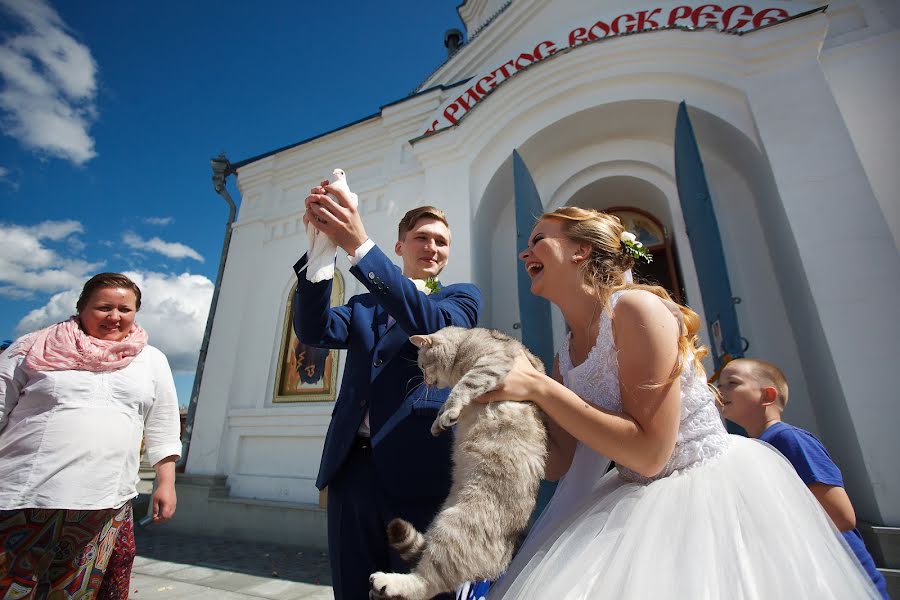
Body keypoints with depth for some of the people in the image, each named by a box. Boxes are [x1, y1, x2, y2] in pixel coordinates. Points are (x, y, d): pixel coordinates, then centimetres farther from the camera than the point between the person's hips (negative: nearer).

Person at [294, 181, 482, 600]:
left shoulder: (462, 296, 6)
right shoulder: (364, 306, 17)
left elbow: (433, 324, -16)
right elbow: (315, 330, -1)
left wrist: (359, 246, -23)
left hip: (418, 470, -3)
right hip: (351, 468, 4)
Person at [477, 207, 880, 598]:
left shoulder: (636, 307, -22)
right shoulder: (566, 356, -1)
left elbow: (649, 454, -25)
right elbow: (559, 464, -1)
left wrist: (539, 388, -29)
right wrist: (508, 398, -9)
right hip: (642, 502, 6)